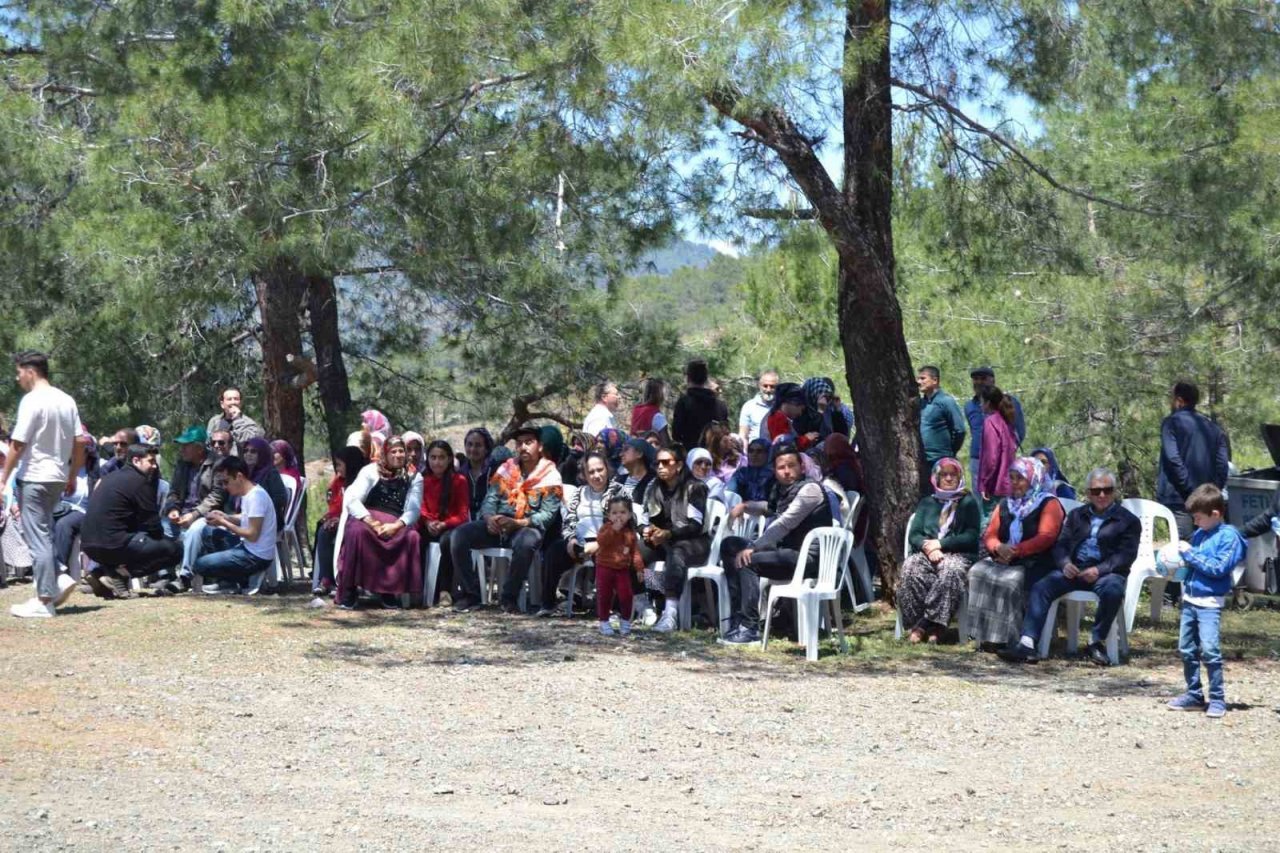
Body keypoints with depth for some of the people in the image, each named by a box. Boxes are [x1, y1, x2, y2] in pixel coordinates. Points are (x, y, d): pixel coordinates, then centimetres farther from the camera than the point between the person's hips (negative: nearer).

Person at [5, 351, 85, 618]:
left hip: (33, 478, -7)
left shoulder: (32, 401, -13)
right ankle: (58, 580, 6)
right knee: (43, 534, 19)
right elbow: (80, 442, 10)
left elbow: (17, 445, -15)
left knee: (37, 538, -3)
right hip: (58, 478, 8)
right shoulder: (67, 401, 9)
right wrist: (72, 477, 17)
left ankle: (44, 600, -2)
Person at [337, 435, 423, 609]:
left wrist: (396, 525, -22)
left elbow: (414, 509, -1)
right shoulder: (371, 471, 6)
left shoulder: (414, 478, 11)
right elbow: (351, 499, -7)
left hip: (397, 524, 2)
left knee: (412, 536, -31)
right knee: (357, 531, -36)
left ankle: (389, 591, -16)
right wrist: (372, 522, -21)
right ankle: (348, 591, -26)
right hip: (367, 518, -2)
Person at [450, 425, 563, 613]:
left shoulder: (550, 476, 0)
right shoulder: (505, 469, 14)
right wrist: (489, 518, -14)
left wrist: (517, 523, -23)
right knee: (460, 534, -20)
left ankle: (509, 598, -22)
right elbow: (490, 499, 10)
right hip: (497, 525, 4)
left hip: (527, 527, -4)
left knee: (526, 542, -41)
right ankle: (470, 594, -13)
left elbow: (547, 515, -9)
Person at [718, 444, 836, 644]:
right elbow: (769, 507, 39)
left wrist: (752, 547, -27)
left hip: (807, 558, -10)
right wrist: (744, 506, 17)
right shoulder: (783, 490, 15)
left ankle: (750, 629, -24)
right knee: (729, 545, 9)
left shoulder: (810, 489, -13)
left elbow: (785, 523, -24)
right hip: (785, 550, 10)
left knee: (747, 561, -26)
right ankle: (738, 618, 3)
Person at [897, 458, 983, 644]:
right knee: (910, 568, -33)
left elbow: (971, 537, 0)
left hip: (958, 554, -3)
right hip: (926, 553, 3)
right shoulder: (927, 502, 24)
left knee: (951, 572, -39)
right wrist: (927, 546, -9)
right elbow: (913, 535, 14)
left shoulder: (968, 502, 14)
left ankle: (924, 625, -39)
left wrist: (940, 543, -8)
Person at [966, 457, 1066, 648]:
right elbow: (990, 534, 16)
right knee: (978, 572, -22)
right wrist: (999, 548, -9)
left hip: (1035, 563, -6)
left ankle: (1006, 638, -29)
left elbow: (1045, 538, -11)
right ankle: (986, 634, -24)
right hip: (1003, 560, 6)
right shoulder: (1005, 505, 23)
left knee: (1010, 580, -34)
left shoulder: (1049, 504, 2)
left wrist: (1015, 551, -19)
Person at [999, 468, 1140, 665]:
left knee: (1112, 590, -38)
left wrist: (1099, 570, -19)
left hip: (1106, 571, -3)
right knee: (1040, 588, -22)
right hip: (1074, 569, 3)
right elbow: (1060, 544, 15)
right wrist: (1065, 563, -9)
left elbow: (1126, 555, -3)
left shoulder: (1128, 521, 9)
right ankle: (1027, 644, -33)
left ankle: (1098, 643, -19)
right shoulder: (1076, 515, 23)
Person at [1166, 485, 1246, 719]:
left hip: (1210, 602, -8)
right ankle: (1194, 695, 20)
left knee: (1209, 650, -13)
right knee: (1186, 649, 10)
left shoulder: (1228, 536, -10)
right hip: (1190, 599, 8)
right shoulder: (1199, 534, 11)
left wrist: (1191, 554, -15)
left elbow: (1218, 568, -18)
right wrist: (1181, 560, 2)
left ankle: (1217, 699, -6)